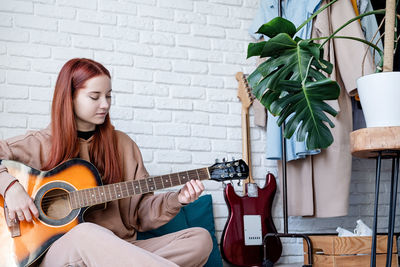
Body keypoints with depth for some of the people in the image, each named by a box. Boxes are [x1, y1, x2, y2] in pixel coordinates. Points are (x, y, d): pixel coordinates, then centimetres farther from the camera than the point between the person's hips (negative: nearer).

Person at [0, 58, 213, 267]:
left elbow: (140, 211, 10)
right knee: (87, 233, -40)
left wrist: (177, 200, -7)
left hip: (120, 249, 4)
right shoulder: (40, 144, 5)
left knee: (200, 239, -19)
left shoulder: (122, 144, 13)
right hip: (58, 249, -3)